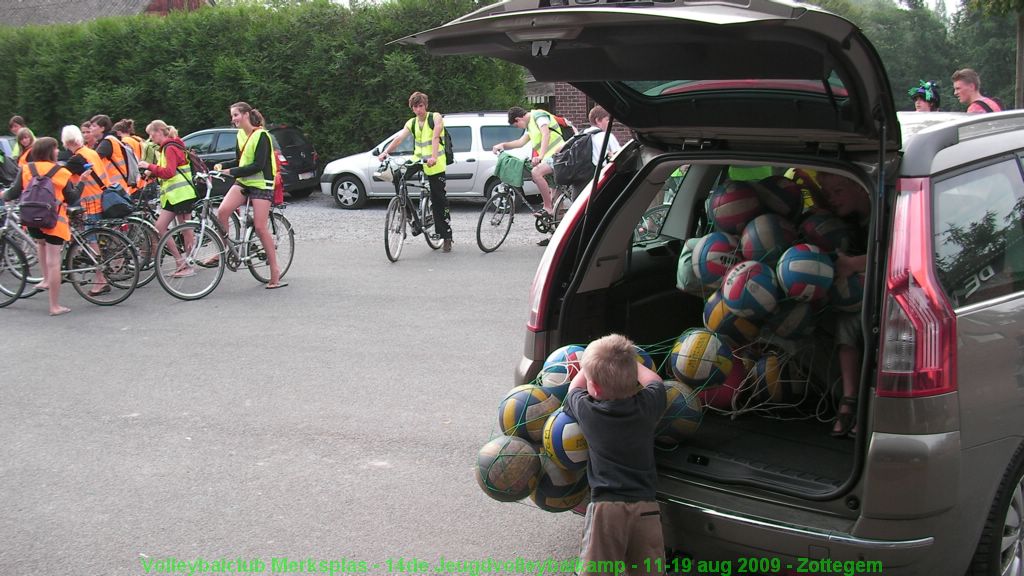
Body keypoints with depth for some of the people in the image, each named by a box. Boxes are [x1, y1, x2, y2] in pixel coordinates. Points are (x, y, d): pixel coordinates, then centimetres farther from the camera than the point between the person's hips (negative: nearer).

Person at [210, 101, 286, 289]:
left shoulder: (261, 135, -12)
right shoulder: (240, 136, 11)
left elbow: (258, 165, -19)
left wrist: (232, 172, -18)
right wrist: (223, 166, 2)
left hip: (261, 184, -7)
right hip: (243, 182, 7)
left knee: (260, 227, -9)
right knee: (222, 211, -18)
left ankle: (275, 272, -2)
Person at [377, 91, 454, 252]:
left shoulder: (435, 118, -5)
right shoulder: (411, 123, 8)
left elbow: (435, 138, -22)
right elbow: (399, 138, -6)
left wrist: (434, 157, -38)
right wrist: (385, 152, -23)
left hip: (435, 165, -4)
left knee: (439, 202, -2)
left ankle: (447, 237, 6)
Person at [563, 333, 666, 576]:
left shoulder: (587, 410, -4)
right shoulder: (647, 405, -2)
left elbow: (574, 388, 20)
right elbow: (654, 380, 23)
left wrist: (590, 366, 36)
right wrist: (630, 362, 36)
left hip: (605, 504, -2)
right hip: (645, 505, 2)